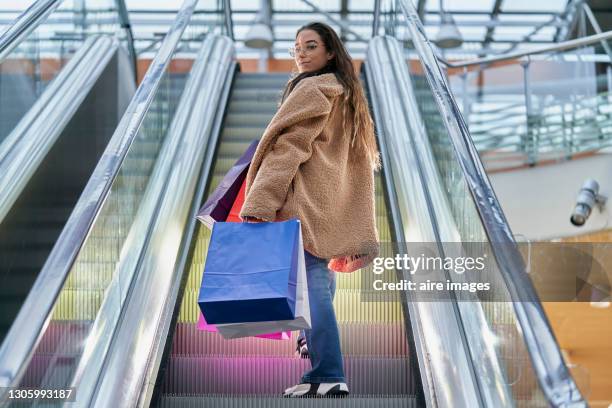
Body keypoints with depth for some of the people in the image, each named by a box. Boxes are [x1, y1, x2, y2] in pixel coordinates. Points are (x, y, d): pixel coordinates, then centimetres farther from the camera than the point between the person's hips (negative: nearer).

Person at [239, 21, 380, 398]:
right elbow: (360, 162, 24)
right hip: (335, 209, 9)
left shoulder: (311, 90, -5)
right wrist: (356, 229, 23)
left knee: (312, 288, -12)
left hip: (305, 205, -9)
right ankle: (322, 371, 22)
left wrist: (257, 205, -20)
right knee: (319, 287, 14)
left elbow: (287, 149, -15)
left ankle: (328, 376, -15)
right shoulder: (348, 96, 22)